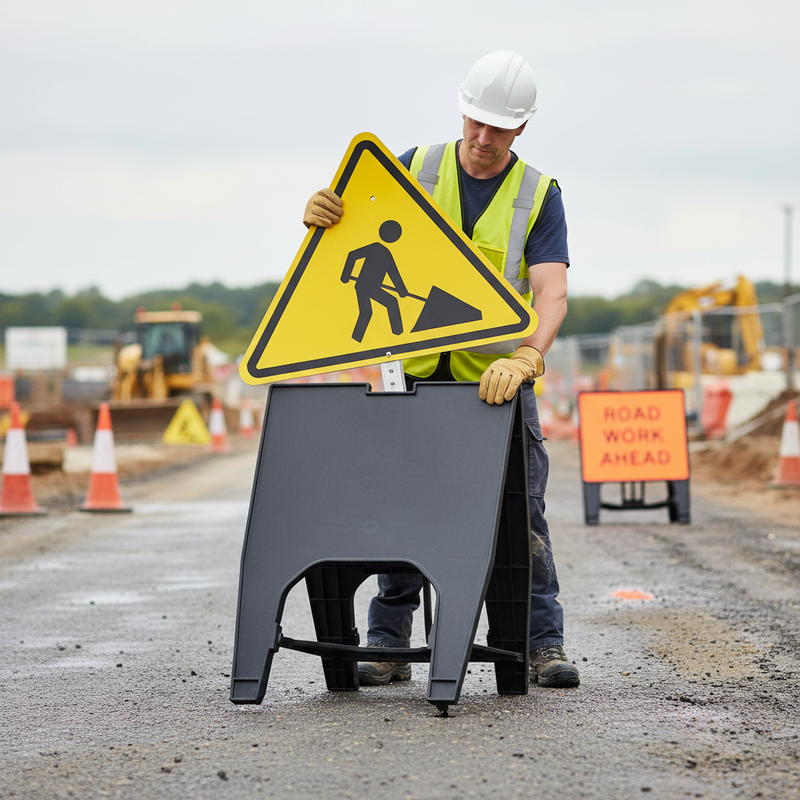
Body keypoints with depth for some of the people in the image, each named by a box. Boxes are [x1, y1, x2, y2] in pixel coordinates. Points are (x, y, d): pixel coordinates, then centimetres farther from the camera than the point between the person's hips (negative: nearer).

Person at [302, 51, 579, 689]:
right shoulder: (417, 168, 1)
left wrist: (524, 358, -36)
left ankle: (545, 644, 5)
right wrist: (321, 214, -19)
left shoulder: (539, 197, -4)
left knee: (521, 511, -2)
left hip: (501, 379, -1)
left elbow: (551, 294, -17)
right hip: (422, 374, 1)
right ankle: (388, 645, 8)